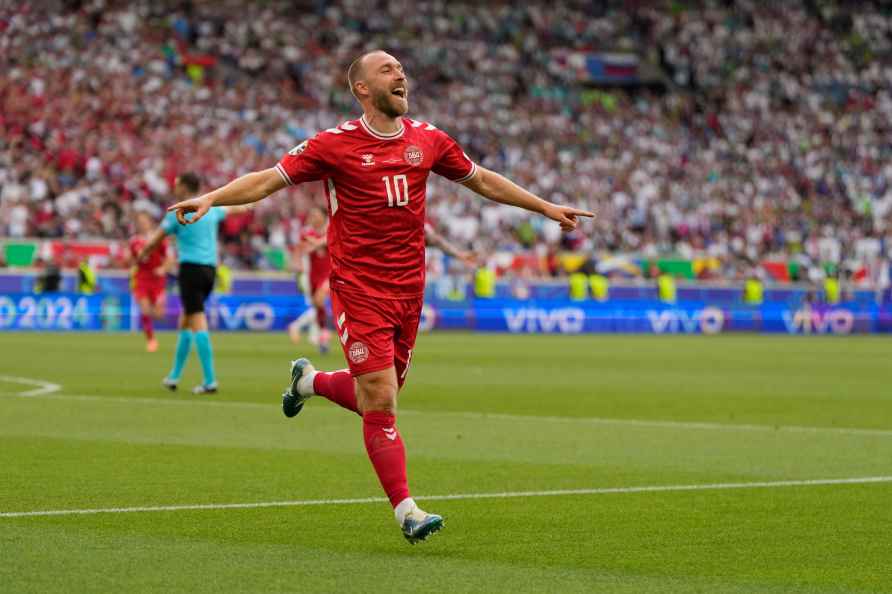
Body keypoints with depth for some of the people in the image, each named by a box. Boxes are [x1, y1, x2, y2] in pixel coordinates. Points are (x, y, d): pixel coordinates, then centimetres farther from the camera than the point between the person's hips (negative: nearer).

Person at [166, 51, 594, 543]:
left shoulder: (427, 140, 7)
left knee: (377, 397, 12)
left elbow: (482, 180, 22)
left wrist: (545, 208, 25)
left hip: (408, 290, 5)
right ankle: (405, 510, -3)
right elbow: (267, 180, -6)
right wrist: (210, 198, -21)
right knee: (380, 401, -10)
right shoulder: (336, 144, -6)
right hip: (359, 291, -5)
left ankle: (310, 380, 42)